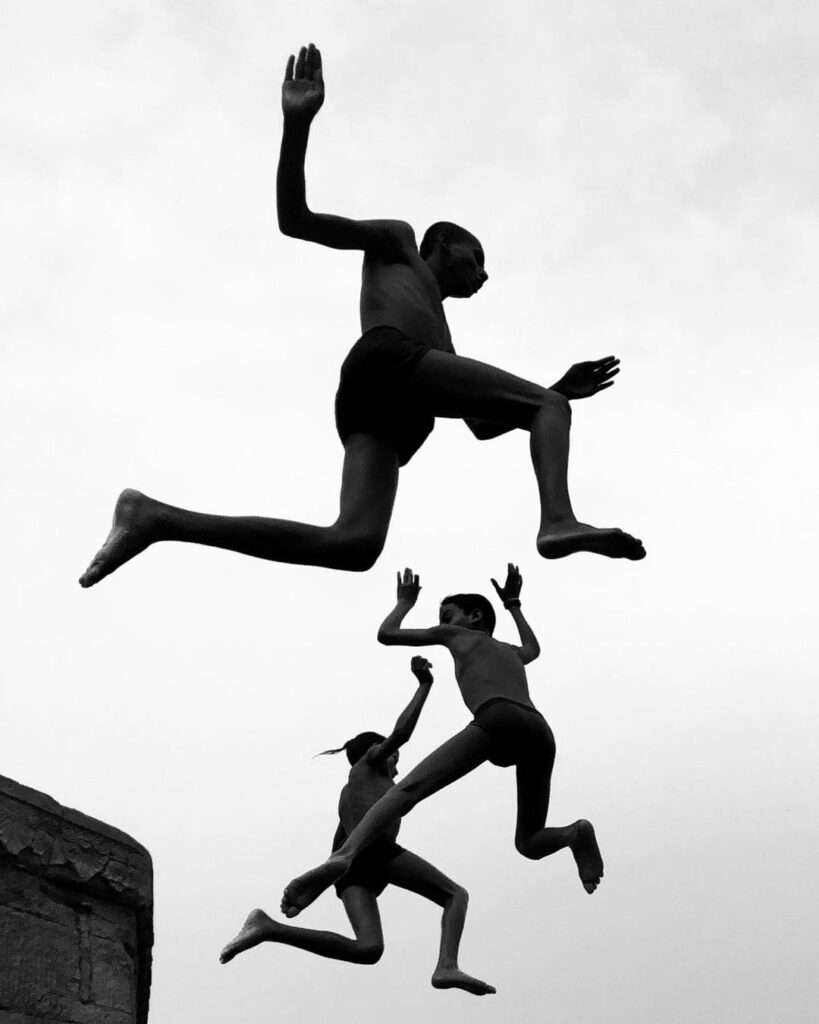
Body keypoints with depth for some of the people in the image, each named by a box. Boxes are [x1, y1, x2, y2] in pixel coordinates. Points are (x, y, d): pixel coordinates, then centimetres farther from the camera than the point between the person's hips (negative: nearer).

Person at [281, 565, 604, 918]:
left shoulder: (455, 634, 30)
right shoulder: (511, 652, 44)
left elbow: (386, 634, 36)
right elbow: (533, 648, 71)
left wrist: (405, 601, 54)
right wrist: (513, 603, 79)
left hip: (497, 719, -5)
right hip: (539, 729, 5)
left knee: (408, 789, -18)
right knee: (529, 843, 21)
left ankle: (342, 857, -41)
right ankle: (575, 833, -10)